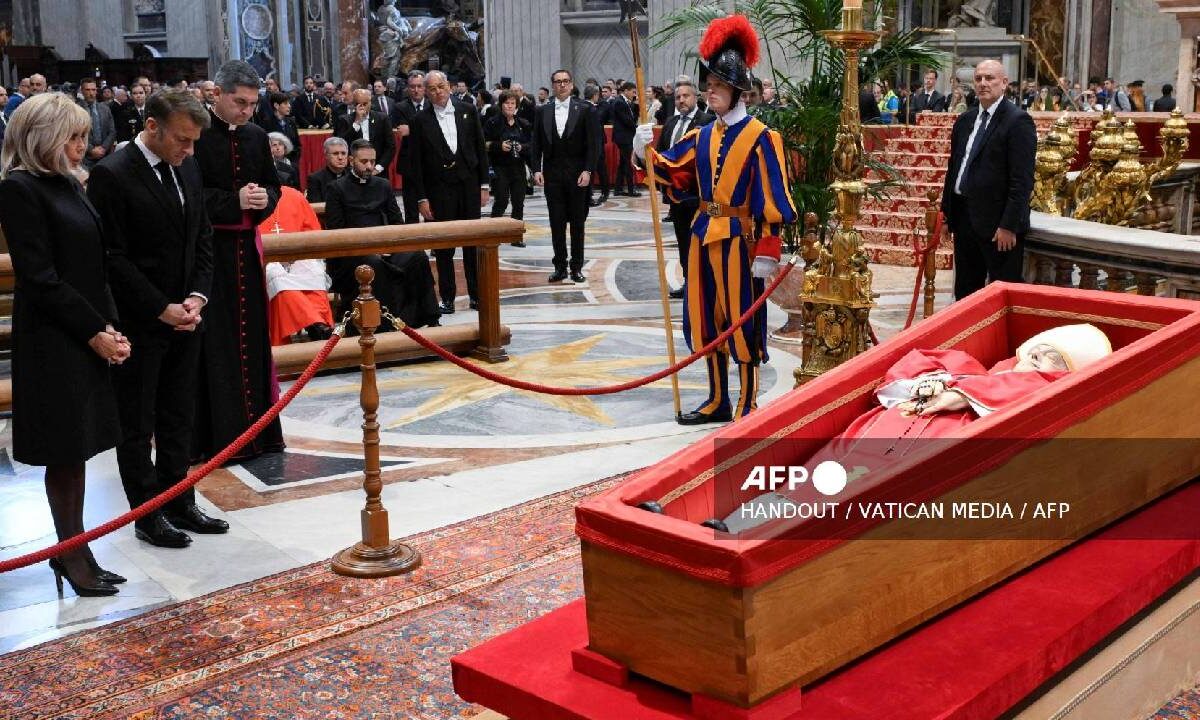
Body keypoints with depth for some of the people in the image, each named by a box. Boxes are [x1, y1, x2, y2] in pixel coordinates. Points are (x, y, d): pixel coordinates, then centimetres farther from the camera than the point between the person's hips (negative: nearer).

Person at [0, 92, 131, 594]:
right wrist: (96, 332, -14)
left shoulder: (67, 185, 12)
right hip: (52, 344, -8)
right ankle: (71, 554, 14)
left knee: (77, 450, 12)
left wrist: (110, 326, 1)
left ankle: (75, 550, 21)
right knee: (64, 453, 2)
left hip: (88, 339, 8)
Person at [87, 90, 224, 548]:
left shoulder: (187, 168, 7)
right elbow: (113, 257, -16)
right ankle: (148, 515, 16)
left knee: (179, 420, 14)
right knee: (137, 425, 6)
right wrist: (161, 309, -16)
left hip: (184, 317, 7)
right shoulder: (111, 175, -14)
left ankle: (179, 502, 26)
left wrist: (197, 297, -3)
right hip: (138, 322, -6)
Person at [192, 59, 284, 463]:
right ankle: (219, 435, 3)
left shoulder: (256, 137, 9)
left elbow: (273, 186, 17)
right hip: (207, 251, -6)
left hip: (246, 248, 6)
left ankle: (257, 428, 20)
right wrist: (235, 201, -19)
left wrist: (264, 199, -5)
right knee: (214, 346, -4)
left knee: (253, 339, 10)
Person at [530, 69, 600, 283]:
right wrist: (536, 169, -2)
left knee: (578, 223, 4)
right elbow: (536, 144, 8)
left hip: (578, 175, -2)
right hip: (552, 175, 2)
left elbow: (593, 144, -4)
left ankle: (576, 267, 11)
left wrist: (587, 171, -12)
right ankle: (560, 266, 10)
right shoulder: (543, 111, 7)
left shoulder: (585, 110, -1)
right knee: (556, 223, 4)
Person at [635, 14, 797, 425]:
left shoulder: (760, 138, -9)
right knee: (708, 321, 13)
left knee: (742, 323, 0)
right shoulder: (702, 137, 10)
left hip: (739, 239, -7)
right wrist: (647, 152, -10)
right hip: (703, 236, 7)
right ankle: (718, 402, 26)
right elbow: (671, 173, 9)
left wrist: (767, 251, -16)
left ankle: (747, 410, 10)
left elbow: (772, 199, -12)